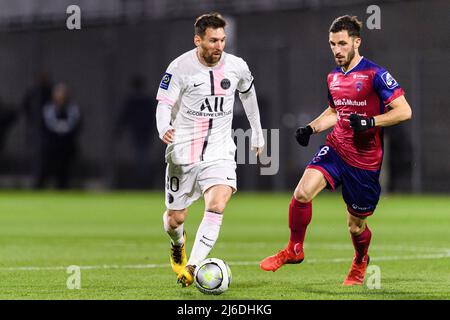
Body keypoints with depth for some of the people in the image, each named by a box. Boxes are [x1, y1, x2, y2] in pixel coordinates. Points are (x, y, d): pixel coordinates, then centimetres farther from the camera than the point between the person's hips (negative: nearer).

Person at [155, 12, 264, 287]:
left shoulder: (237, 67, 0)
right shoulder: (180, 68, -11)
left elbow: (248, 93, 21)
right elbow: (164, 104, -12)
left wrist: (258, 133, 30)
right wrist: (164, 129, -35)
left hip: (219, 152, 1)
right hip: (183, 152, -1)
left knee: (217, 205, -24)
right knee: (176, 218, 6)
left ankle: (191, 269, -21)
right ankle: (178, 244, 44)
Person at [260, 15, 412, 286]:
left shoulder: (375, 75, -12)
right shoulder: (334, 78, 9)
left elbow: (404, 111, -14)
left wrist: (370, 122, -25)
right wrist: (311, 128, 9)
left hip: (365, 160, -5)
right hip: (335, 149, 5)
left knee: (356, 225, 7)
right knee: (302, 192, -21)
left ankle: (360, 262, 40)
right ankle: (295, 250, -1)